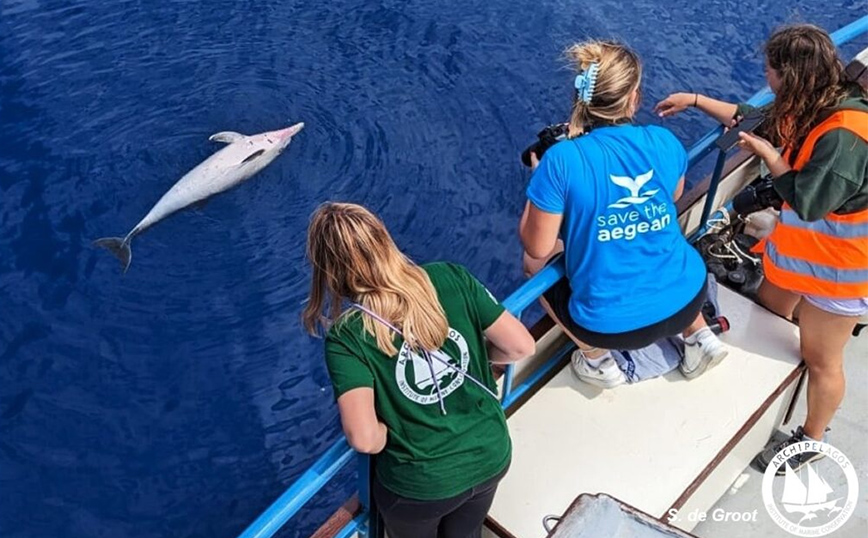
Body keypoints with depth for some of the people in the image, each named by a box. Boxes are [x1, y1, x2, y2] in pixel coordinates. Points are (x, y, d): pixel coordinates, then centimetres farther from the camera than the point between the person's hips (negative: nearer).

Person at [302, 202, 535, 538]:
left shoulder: (346, 337, -24)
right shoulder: (451, 278, -18)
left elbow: (363, 438, -32)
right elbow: (521, 347, -12)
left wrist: (387, 437, -9)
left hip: (420, 486, -3)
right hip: (492, 456, 3)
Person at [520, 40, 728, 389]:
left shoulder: (561, 161, -20)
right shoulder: (664, 142, -8)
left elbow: (537, 247, -11)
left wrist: (540, 175, 1)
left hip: (612, 325, -4)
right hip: (687, 299, 4)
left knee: (534, 261, 22)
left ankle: (597, 359, 20)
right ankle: (699, 335, 27)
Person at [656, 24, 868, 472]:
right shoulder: (809, 108, -4)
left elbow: (807, 201, -32)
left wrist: (767, 154, -20)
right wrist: (695, 100, 13)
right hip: (797, 246, 9)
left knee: (820, 360, 9)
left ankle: (811, 440, 31)